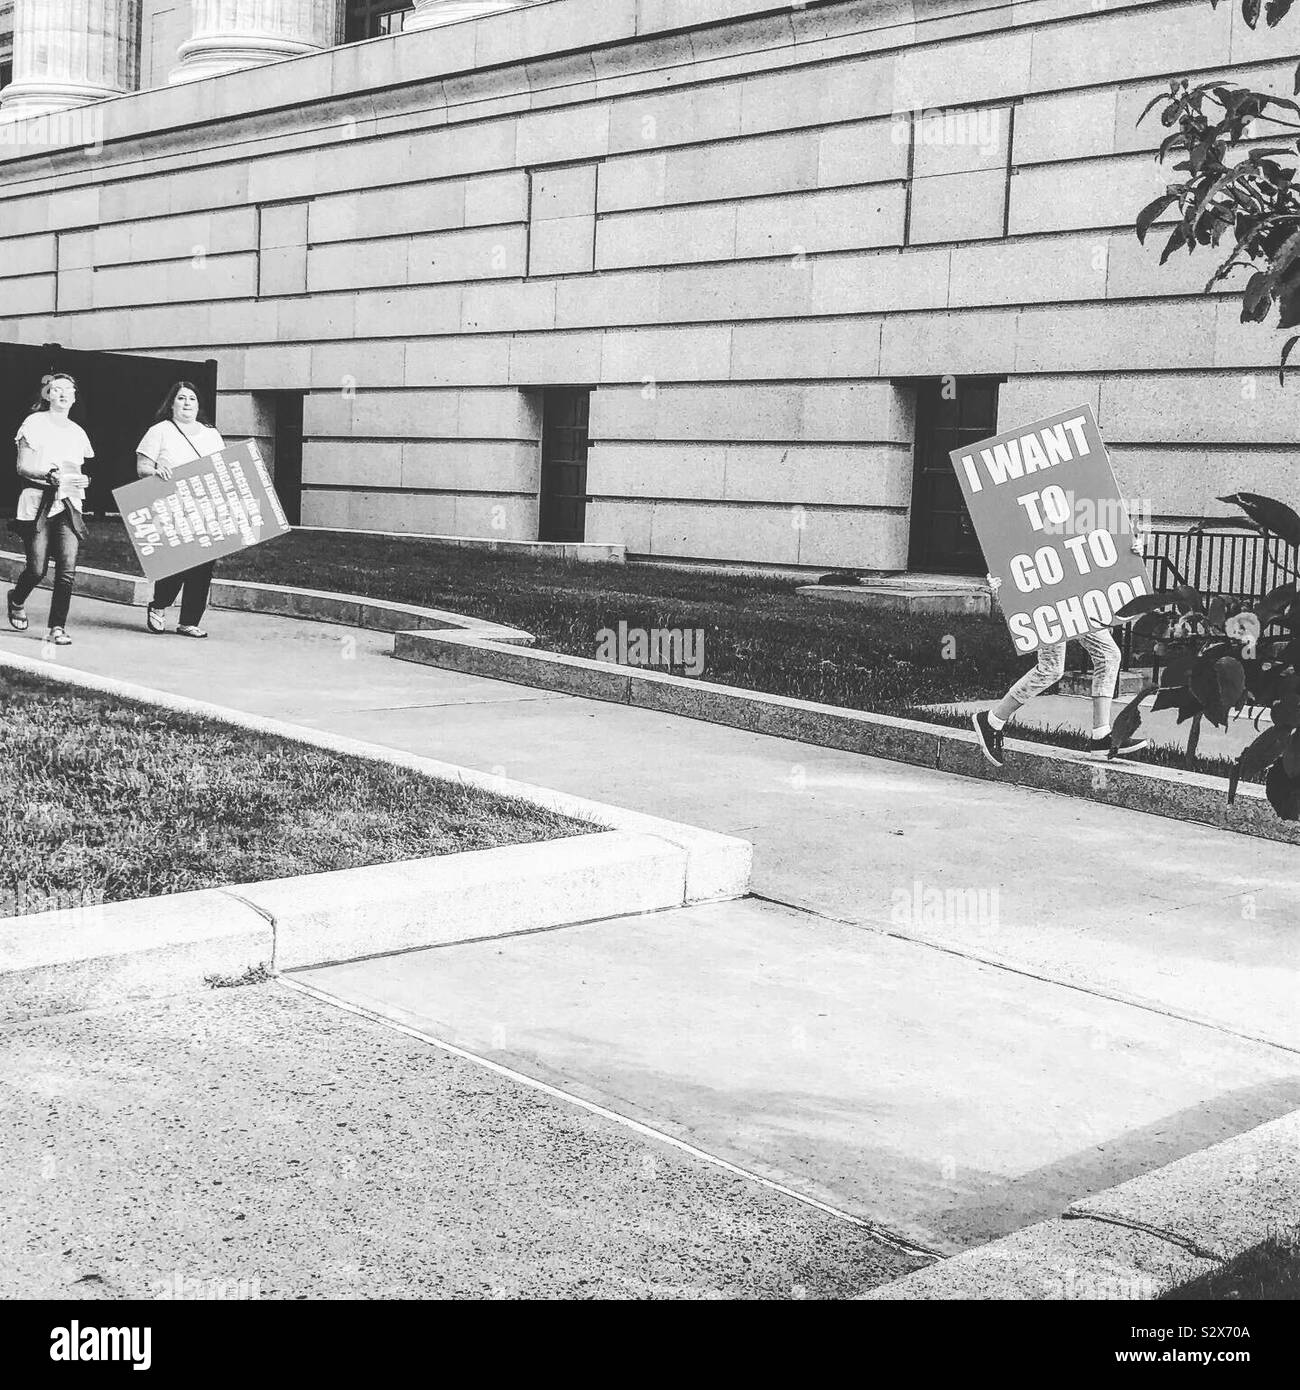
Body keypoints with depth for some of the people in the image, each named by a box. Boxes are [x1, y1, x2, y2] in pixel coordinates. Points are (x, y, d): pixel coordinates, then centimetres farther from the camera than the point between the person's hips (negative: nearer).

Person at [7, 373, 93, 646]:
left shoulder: (76, 431, 16)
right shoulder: (35, 423, 2)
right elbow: (23, 467, -3)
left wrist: (79, 481, 1)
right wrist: (47, 475, -20)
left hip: (69, 505, 4)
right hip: (38, 503, -4)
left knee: (67, 570, -11)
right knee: (37, 570, -5)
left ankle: (57, 627, -2)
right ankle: (16, 600, 28)